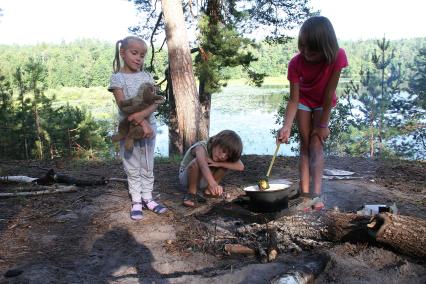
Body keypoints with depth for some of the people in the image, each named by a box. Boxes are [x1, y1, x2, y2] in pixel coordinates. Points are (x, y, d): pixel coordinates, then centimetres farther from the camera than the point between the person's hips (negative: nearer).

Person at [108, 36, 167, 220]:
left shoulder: (147, 76, 5)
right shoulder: (117, 77, -5)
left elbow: (155, 102, -5)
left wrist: (142, 115, -24)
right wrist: (142, 123, -22)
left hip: (149, 126, 3)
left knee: (148, 167, 11)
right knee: (132, 168, 6)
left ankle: (147, 198, 22)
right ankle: (136, 201, 16)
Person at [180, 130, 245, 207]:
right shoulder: (201, 148, -32)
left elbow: (241, 166, -27)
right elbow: (203, 165, -52)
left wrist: (218, 164, -36)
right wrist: (213, 184, -69)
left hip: (202, 179, 6)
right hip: (185, 177, -6)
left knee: (225, 164, -14)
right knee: (196, 162, -38)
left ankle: (208, 190, -2)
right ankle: (191, 193, -20)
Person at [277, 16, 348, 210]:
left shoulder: (337, 56, -33)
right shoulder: (296, 63, -29)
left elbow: (329, 93, -27)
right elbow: (294, 99, -26)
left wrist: (323, 124, -21)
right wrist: (286, 127, -38)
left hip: (324, 103, -1)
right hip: (304, 101, 1)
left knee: (316, 144, -11)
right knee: (305, 145, -3)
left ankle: (316, 194, -14)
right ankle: (305, 193, -6)